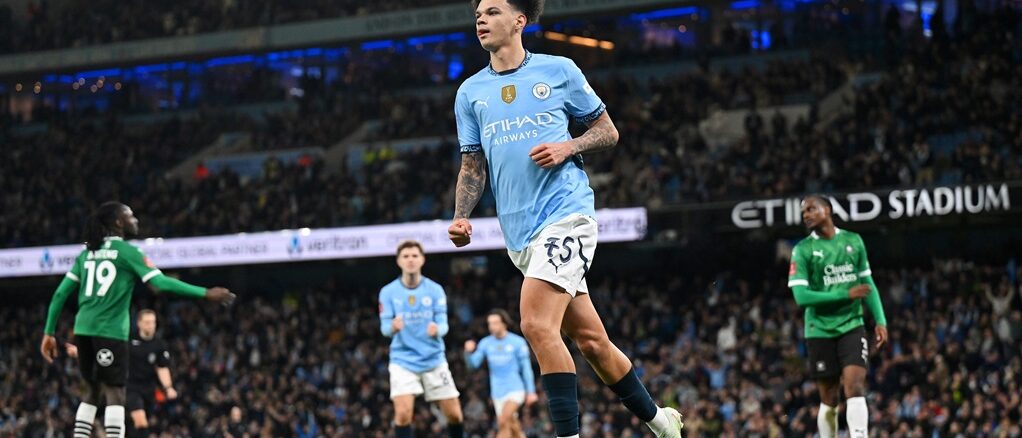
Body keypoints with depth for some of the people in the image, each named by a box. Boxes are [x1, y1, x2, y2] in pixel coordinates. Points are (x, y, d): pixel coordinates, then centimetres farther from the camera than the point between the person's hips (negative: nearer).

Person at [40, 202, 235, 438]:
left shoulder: (86, 253, 16)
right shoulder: (126, 251, -2)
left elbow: (60, 294, 13)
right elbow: (161, 283, -11)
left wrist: (49, 332, 19)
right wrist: (206, 293, -8)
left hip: (83, 329, 6)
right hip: (110, 330, -6)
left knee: (94, 391, 17)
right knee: (115, 392, -5)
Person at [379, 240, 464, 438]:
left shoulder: (435, 290, -1)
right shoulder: (388, 292, -3)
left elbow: (443, 324, -6)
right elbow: (385, 327, -6)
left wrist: (437, 330, -31)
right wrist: (393, 327, -31)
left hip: (434, 360, 2)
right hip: (403, 361, -2)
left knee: (454, 414, 5)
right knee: (403, 414, -18)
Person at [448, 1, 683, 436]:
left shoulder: (559, 70, 3)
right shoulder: (470, 92, 13)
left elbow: (607, 130, 8)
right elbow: (472, 166, 15)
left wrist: (568, 147, -10)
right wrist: (461, 217, -1)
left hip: (566, 214, -5)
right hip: (520, 233, 5)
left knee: (537, 325, -21)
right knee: (590, 338, 7)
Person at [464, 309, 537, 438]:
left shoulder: (518, 342, -4)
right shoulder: (485, 343, 4)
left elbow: (526, 368, 1)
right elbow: (473, 364, -1)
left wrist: (531, 391, -1)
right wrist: (468, 352, -22)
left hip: (515, 389, -4)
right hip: (498, 392, 4)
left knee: (503, 422, -23)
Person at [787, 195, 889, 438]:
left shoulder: (853, 241, 6)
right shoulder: (802, 250, -4)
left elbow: (868, 284, 13)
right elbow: (801, 296, -12)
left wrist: (880, 320, 3)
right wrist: (846, 294, -17)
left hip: (852, 326, 1)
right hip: (820, 331, -1)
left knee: (855, 387, -15)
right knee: (829, 399, 4)